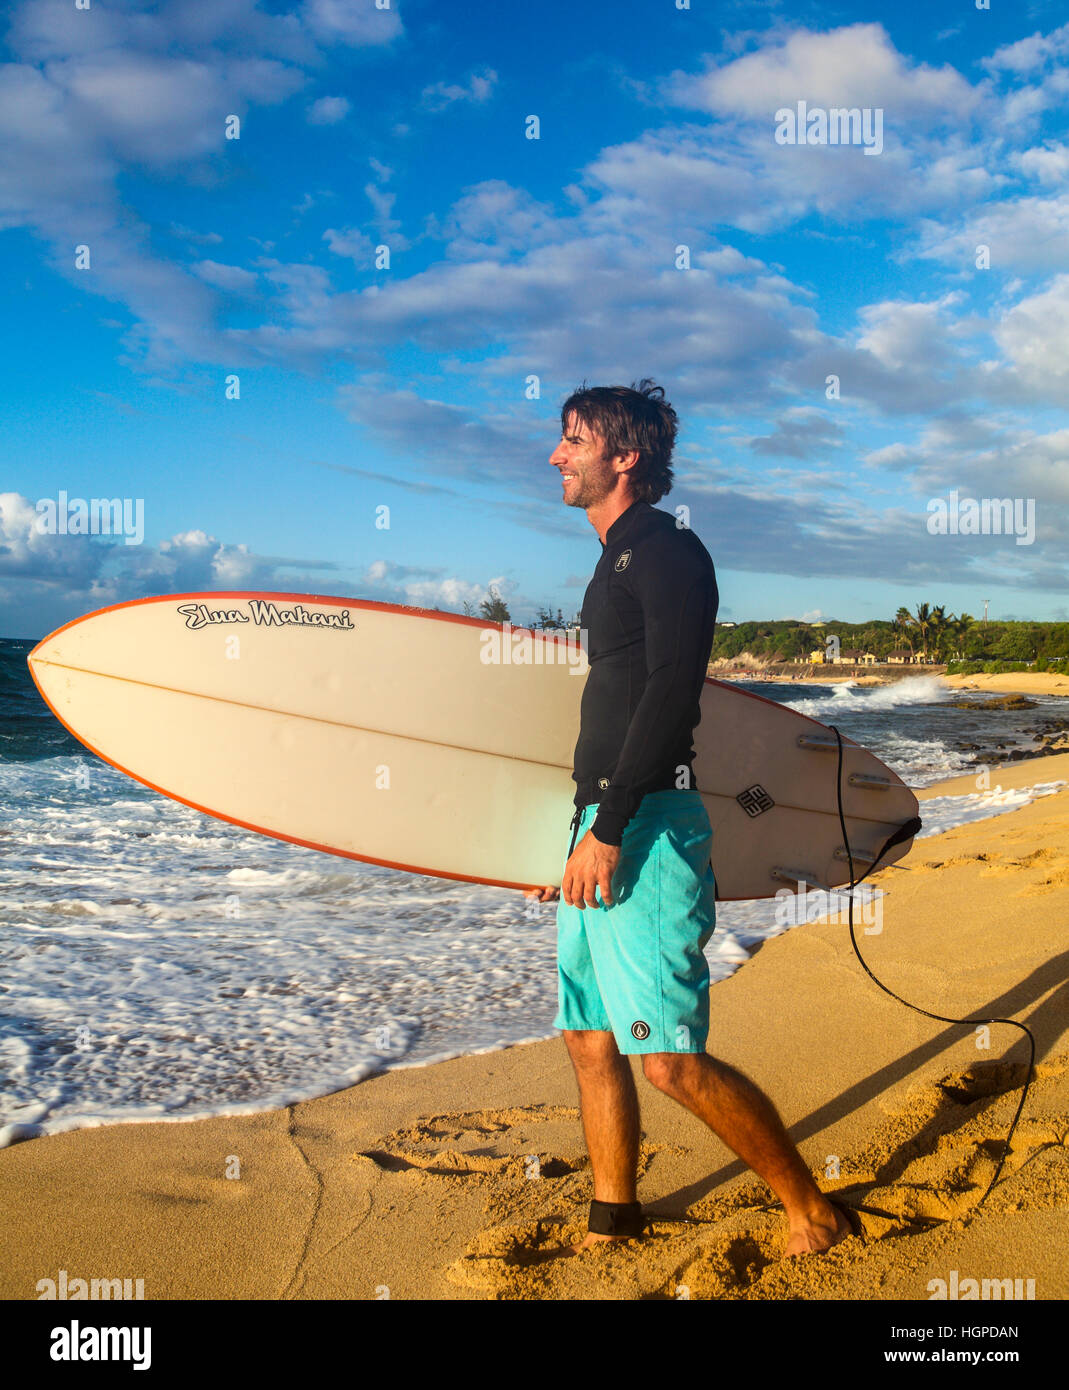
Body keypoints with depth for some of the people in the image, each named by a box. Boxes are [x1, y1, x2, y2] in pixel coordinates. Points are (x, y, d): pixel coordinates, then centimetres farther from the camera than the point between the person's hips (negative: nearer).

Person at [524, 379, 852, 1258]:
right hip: (604, 827, 10)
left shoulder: (668, 551, -7)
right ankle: (612, 1229, 25)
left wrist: (608, 831, -22)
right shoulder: (616, 564, 21)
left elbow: (671, 693, -18)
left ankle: (813, 1213, 6)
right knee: (591, 1040, 12)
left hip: (648, 826, -10)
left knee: (670, 1059, -11)